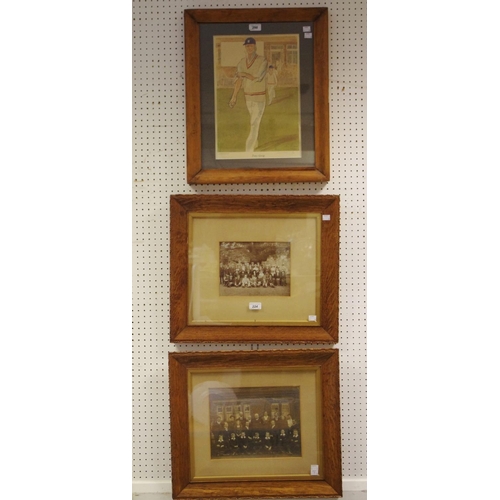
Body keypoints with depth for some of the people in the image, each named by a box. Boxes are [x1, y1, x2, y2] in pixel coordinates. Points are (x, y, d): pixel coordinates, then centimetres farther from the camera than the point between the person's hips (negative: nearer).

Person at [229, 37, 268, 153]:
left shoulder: (262, 61, -11)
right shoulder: (242, 62, 6)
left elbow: (257, 78, -20)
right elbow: (238, 80, 1)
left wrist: (244, 74, -7)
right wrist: (234, 97, -6)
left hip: (259, 97, -5)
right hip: (247, 97, 5)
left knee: (254, 123, -8)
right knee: (254, 121, 16)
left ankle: (249, 150, -11)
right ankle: (256, 143, 31)